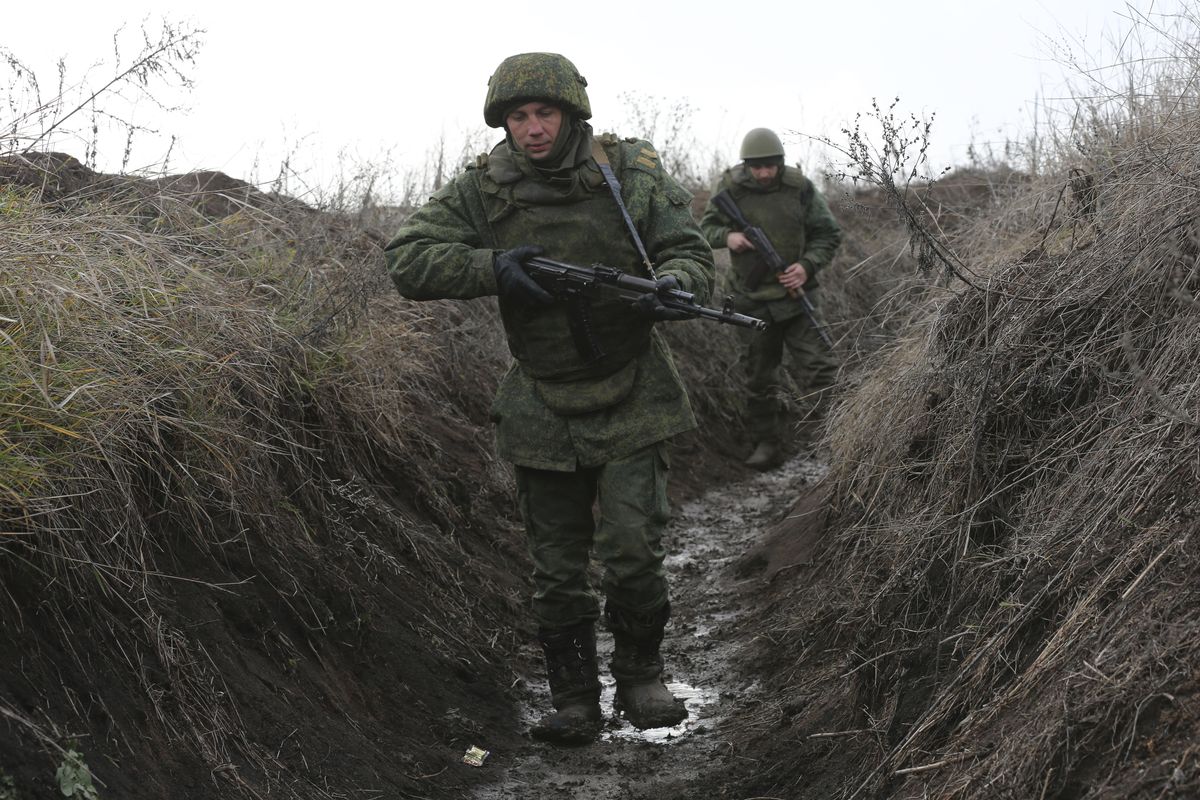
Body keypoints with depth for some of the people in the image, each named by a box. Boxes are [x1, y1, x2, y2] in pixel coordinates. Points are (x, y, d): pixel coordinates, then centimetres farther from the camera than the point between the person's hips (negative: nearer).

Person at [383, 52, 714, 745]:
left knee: (633, 552, -8)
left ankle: (641, 678, 16)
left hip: (631, 401, -1)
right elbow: (408, 260, -10)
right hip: (543, 410, 2)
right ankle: (575, 700, 21)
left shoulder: (633, 173, -7)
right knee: (558, 566, 7)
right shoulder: (483, 191, -6)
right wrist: (492, 267, -26)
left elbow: (693, 255, -8)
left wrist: (669, 285, -32)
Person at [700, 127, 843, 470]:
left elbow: (828, 233, 1)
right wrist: (726, 236, -14)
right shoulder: (730, 189, -6)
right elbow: (706, 226, 9)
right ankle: (766, 444, 20)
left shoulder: (800, 188, -6)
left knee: (818, 365, -10)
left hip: (797, 293, -1)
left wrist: (808, 266, -15)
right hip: (753, 298, 1)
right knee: (759, 375, 9)